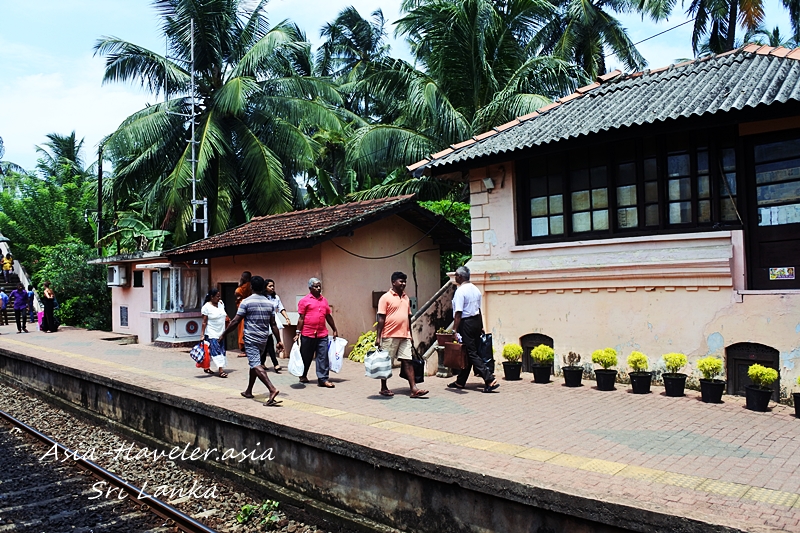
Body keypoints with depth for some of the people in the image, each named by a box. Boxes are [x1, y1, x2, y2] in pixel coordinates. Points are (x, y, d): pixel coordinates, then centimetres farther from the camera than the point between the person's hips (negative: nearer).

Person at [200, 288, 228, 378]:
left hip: (221, 333, 7)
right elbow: (204, 322, -12)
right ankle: (221, 370, -16)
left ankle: (206, 367, 23)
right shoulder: (206, 307, -11)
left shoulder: (221, 303, 7)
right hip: (211, 334, -7)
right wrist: (202, 335, -13)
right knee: (216, 350, -13)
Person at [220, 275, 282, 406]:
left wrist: (223, 334, -2)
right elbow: (273, 324, 6)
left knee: (256, 365, -12)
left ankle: (272, 389, -29)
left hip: (250, 339, -6)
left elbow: (235, 322, -11)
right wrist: (279, 341, 10)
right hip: (263, 339, 6)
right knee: (255, 363, 21)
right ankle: (249, 391, 31)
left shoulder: (246, 302, -10)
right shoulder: (269, 303, 5)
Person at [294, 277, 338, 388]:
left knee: (323, 356, -2)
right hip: (307, 334, -4)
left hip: (322, 334, 4)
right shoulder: (305, 300, -2)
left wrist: (335, 330, 21)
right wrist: (298, 333, -7)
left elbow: (328, 316, 19)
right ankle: (303, 376, 30)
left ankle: (323, 379, 1)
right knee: (306, 356, 10)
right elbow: (301, 318, -4)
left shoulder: (324, 300, 13)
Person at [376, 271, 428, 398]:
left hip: (404, 336, 6)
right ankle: (384, 388, 17)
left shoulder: (406, 298, 15)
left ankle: (414, 389, -1)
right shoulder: (386, 298, -5)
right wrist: (378, 337, -12)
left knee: (408, 361, 1)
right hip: (390, 336, -6)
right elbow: (381, 318, -8)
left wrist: (410, 334, 18)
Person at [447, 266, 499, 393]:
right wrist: (481, 326, 23)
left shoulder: (460, 291, -15)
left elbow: (458, 313, -20)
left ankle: (490, 380, -13)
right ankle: (460, 382, 25)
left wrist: (454, 330, -19)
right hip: (477, 321, 9)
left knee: (471, 353, -5)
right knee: (467, 352, 14)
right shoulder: (475, 289, 11)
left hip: (466, 323, -9)